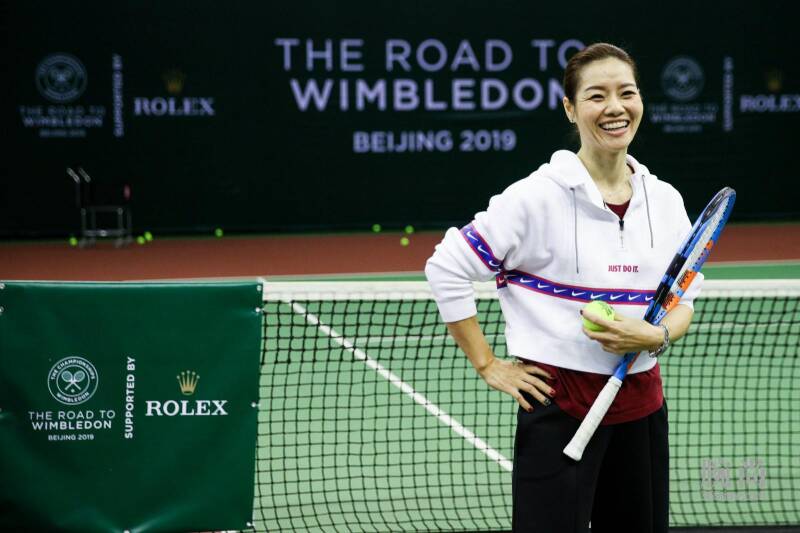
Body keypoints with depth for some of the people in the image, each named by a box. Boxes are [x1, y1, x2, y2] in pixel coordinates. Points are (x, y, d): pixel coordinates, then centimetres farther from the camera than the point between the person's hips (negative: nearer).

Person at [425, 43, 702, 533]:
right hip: (559, 405, -5)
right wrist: (489, 367, -7)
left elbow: (684, 302, 14)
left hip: (642, 406, 5)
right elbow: (446, 270, -8)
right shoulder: (539, 197, -11)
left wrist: (655, 337, -9)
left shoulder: (665, 200, 5)